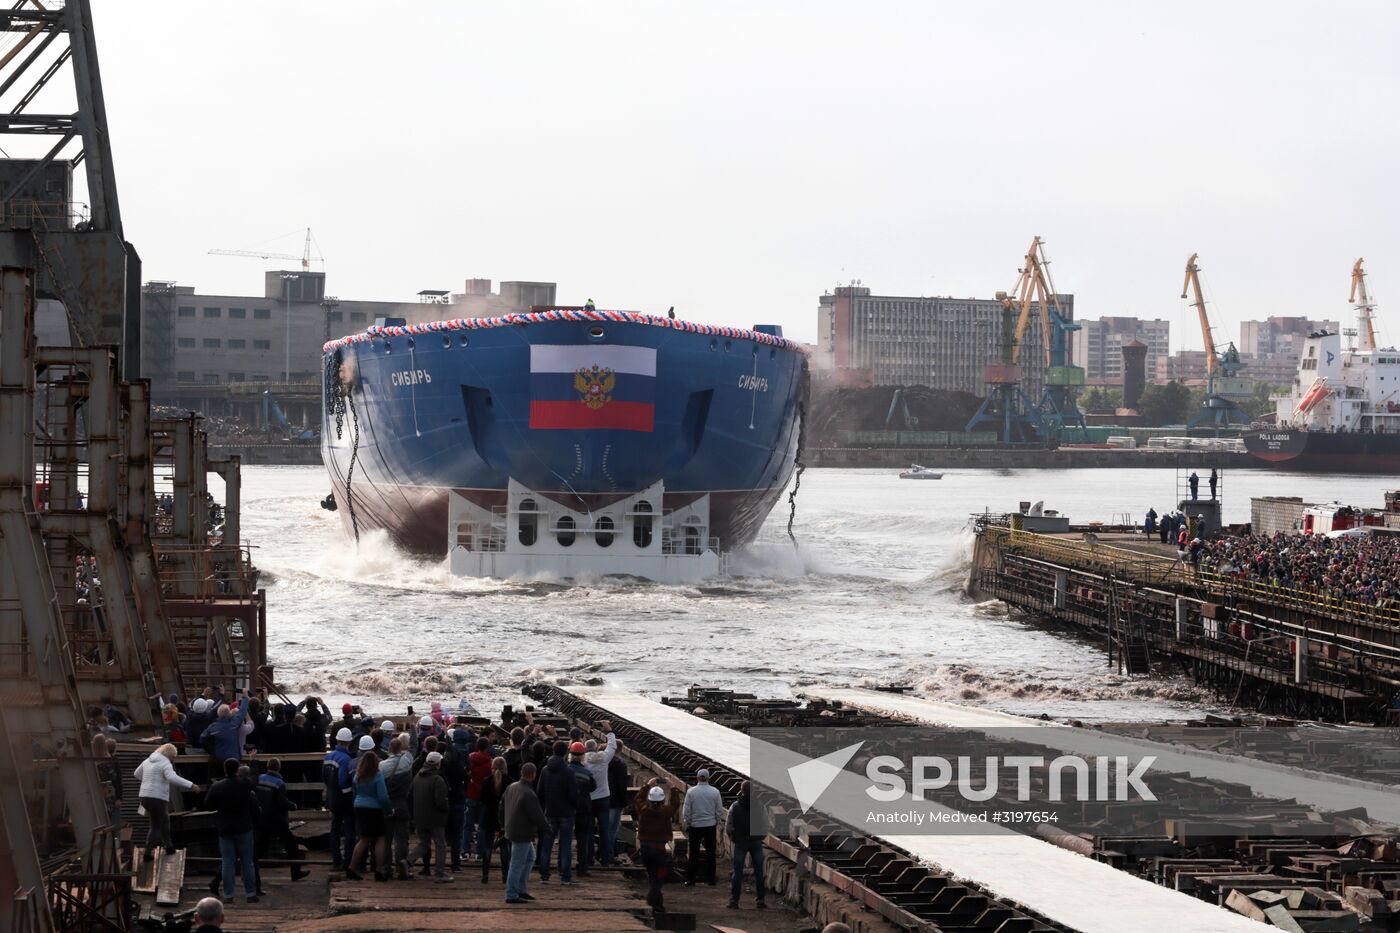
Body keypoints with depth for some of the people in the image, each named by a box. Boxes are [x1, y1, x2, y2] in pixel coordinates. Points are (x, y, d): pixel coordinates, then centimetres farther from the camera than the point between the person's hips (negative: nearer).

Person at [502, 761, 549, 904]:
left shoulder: (511, 788, 3)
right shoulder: (529, 795, -25)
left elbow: (502, 805, 19)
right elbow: (538, 817, -21)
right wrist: (546, 828, -3)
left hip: (512, 830, 9)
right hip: (522, 833, -9)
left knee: (530, 857, 22)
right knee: (517, 864, -2)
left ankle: (522, 889, 25)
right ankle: (511, 895, 4)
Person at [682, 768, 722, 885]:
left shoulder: (691, 792, -9)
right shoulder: (715, 792, -5)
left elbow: (686, 811, -5)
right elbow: (719, 810, 0)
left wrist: (687, 823, 8)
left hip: (695, 826, -1)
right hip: (710, 825, 1)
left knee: (694, 854, 6)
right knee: (710, 853, 8)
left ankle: (690, 879, 7)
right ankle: (710, 878, 11)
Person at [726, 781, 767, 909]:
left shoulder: (735, 807, -4)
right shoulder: (760, 807, -4)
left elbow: (728, 827, -3)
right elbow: (766, 826, -3)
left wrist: (733, 838, 12)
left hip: (740, 842, 0)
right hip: (756, 842, 0)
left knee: (737, 872, 4)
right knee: (758, 872, 8)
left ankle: (734, 900, 3)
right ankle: (760, 900, 9)